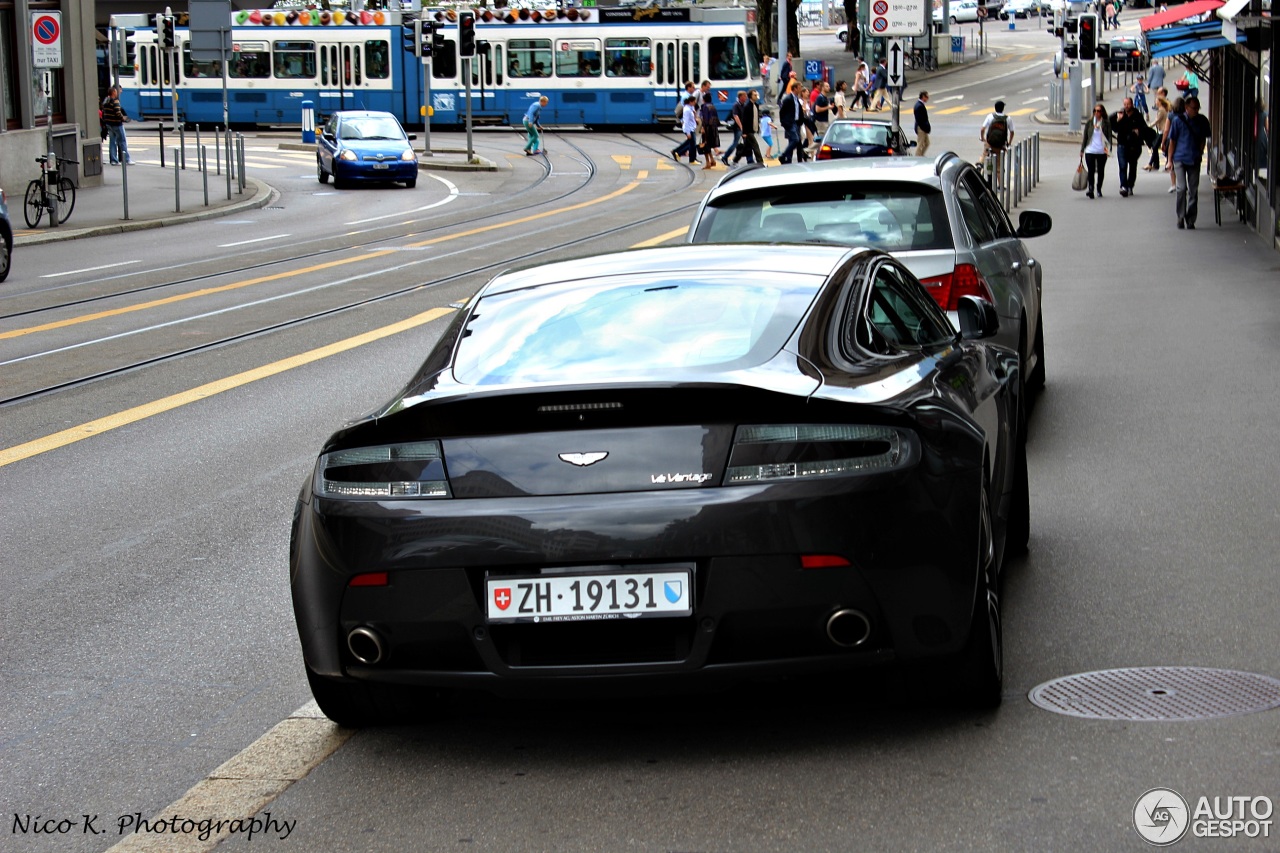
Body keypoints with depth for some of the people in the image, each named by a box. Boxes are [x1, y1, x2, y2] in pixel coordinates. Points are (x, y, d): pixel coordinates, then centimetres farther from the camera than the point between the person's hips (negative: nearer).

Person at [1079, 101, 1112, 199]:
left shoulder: (1106, 123, 2)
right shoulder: (1089, 123, 5)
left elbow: (1109, 136, 1)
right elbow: (1085, 137, 9)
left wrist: (1109, 148, -14)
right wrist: (1082, 150, 7)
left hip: (1102, 151, 0)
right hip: (1090, 151, 0)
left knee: (1100, 171, 9)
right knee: (1091, 171, -10)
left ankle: (1099, 190, 22)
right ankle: (1090, 189, -16)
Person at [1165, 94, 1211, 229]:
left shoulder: (1202, 121, 2)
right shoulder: (1178, 120, -5)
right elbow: (1172, 141, 0)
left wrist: (1200, 152, 7)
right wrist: (1170, 160, -1)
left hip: (1194, 160, 3)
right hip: (1180, 159, -3)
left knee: (1193, 191, 4)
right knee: (1182, 188, -13)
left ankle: (1190, 220, 11)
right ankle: (1180, 217, 0)